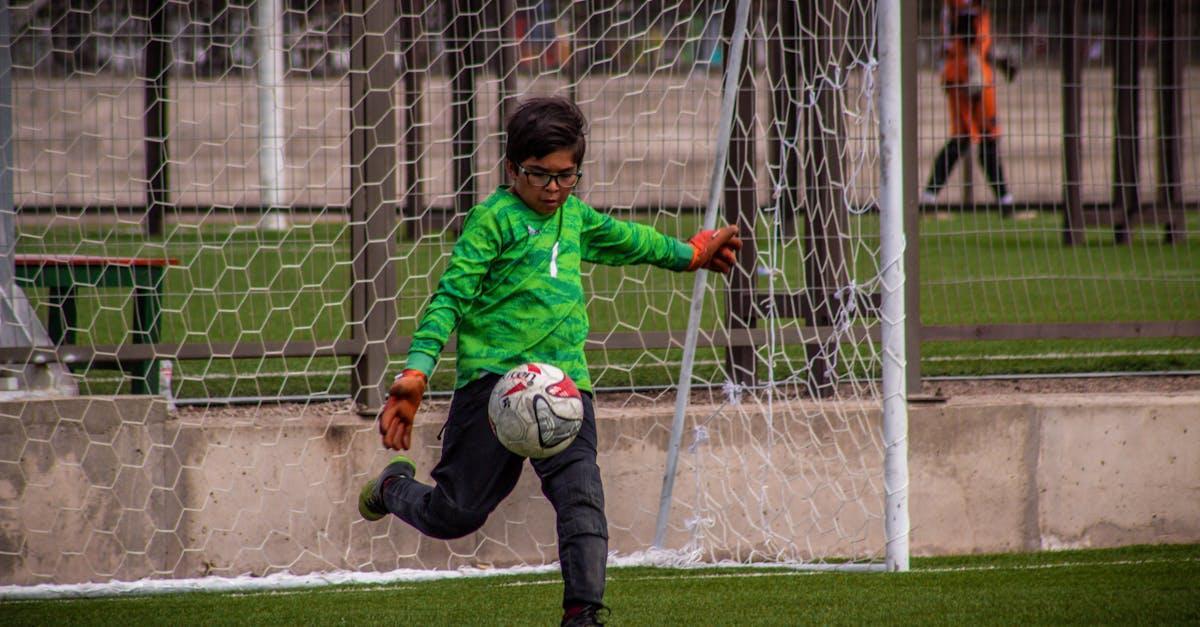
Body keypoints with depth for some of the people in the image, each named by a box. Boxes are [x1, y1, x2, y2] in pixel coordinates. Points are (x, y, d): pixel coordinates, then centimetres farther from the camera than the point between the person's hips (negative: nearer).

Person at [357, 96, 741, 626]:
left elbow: (624, 239, 39)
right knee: (456, 515, 1)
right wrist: (416, 372, -21)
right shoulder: (493, 219, -4)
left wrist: (690, 254, 53)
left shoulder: (575, 216, 17)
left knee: (581, 495, -16)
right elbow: (451, 297, -9)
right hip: (493, 380, -5)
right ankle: (394, 487, 34)